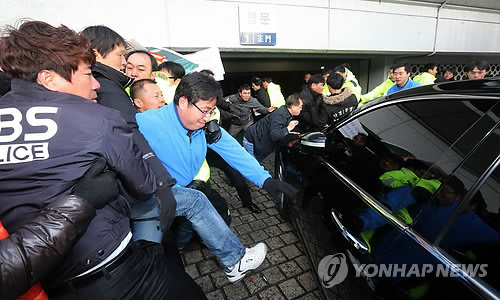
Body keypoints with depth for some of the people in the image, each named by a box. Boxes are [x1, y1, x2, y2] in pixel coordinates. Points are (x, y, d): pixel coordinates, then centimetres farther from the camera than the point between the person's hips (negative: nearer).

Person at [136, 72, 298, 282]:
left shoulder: (207, 128, -4)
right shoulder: (144, 124, -24)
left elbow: (234, 152, -5)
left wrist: (266, 180, -12)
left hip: (179, 191, 7)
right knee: (195, 200, -25)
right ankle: (235, 262, -8)